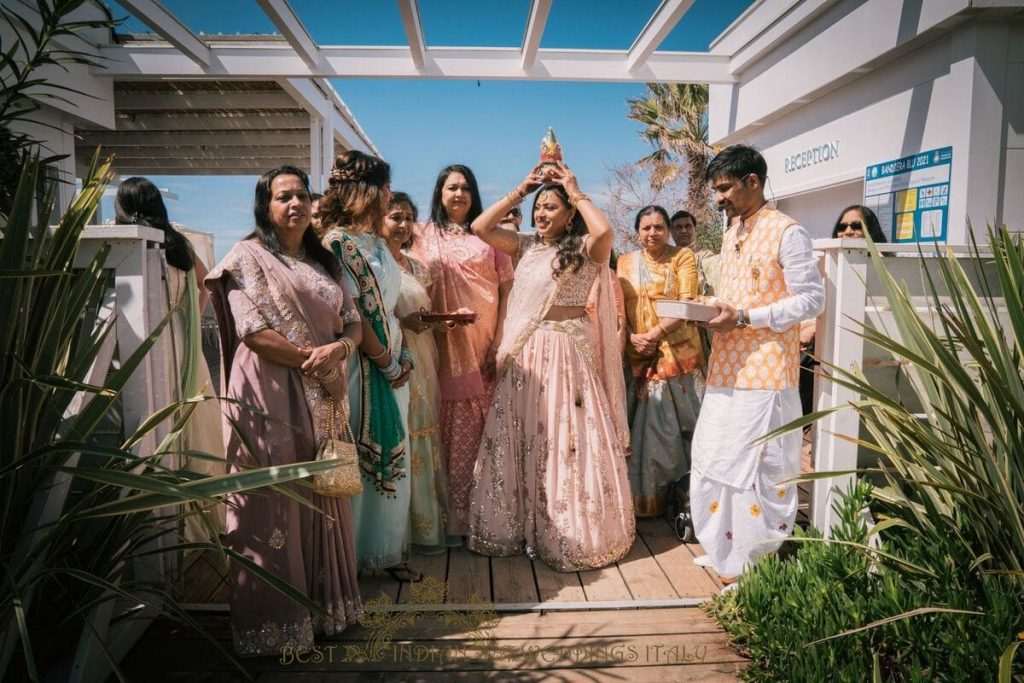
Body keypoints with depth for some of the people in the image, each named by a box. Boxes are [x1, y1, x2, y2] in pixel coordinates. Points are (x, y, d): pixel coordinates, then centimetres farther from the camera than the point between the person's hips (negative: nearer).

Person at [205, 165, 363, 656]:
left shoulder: (323, 262, 16)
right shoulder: (248, 256, -2)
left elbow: (353, 322, 10)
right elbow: (252, 330, -14)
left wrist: (338, 349, -12)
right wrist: (312, 360, -14)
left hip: (322, 398, 6)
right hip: (270, 394, -6)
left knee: (323, 498, 10)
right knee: (274, 502, -2)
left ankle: (324, 605, 23)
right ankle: (274, 620, 11)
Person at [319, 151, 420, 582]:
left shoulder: (377, 241, 12)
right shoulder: (337, 242, -13)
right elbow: (352, 314, -17)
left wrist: (403, 356, 3)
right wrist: (387, 363, -12)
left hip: (392, 361, 8)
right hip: (362, 365, -8)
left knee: (393, 456, 13)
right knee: (361, 458, 3)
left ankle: (389, 550, 27)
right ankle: (357, 553, 20)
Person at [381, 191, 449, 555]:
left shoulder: (417, 267, 18)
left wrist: (435, 319, 2)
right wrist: (401, 321, -19)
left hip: (421, 359, 7)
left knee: (423, 434, 9)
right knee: (398, 438, -5)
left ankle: (427, 520, 19)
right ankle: (413, 526, 6)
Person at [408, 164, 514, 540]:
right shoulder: (425, 236, 12)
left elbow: (507, 289, 6)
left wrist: (501, 341, -3)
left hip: (484, 347, 0)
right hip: (445, 347, 0)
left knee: (477, 435, -1)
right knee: (449, 433, 1)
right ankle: (451, 514, 11)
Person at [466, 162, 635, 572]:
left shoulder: (583, 249, -3)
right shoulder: (526, 246, 10)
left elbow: (604, 231, -24)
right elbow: (480, 227, 4)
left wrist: (576, 193, -10)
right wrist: (520, 191, 5)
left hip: (567, 353, -5)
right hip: (524, 355, 5)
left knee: (567, 440, 1)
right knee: (519, 439, 10)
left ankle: (572, 535, 16)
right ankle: (519, 527, 25)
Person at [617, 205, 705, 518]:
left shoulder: (682, 256, 1)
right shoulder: (625, 261, 12)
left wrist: (654, 334, -19)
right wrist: (631, 338, -9)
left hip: (677, 354, -3)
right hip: (638, 357, 3)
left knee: (676, 423, 0)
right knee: (641, 425, 7)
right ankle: (643, 495, 19)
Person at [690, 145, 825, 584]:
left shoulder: (786, 232, -9)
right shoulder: (732, 233, 16)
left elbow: (812, 299, -14)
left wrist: (744, 317, -19)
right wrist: (714, 310, 3)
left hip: (765, 373, -8)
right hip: (726, 370, 9)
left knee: (761, 470, -1)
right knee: (713, 462, 13)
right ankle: (726, 552, 30)